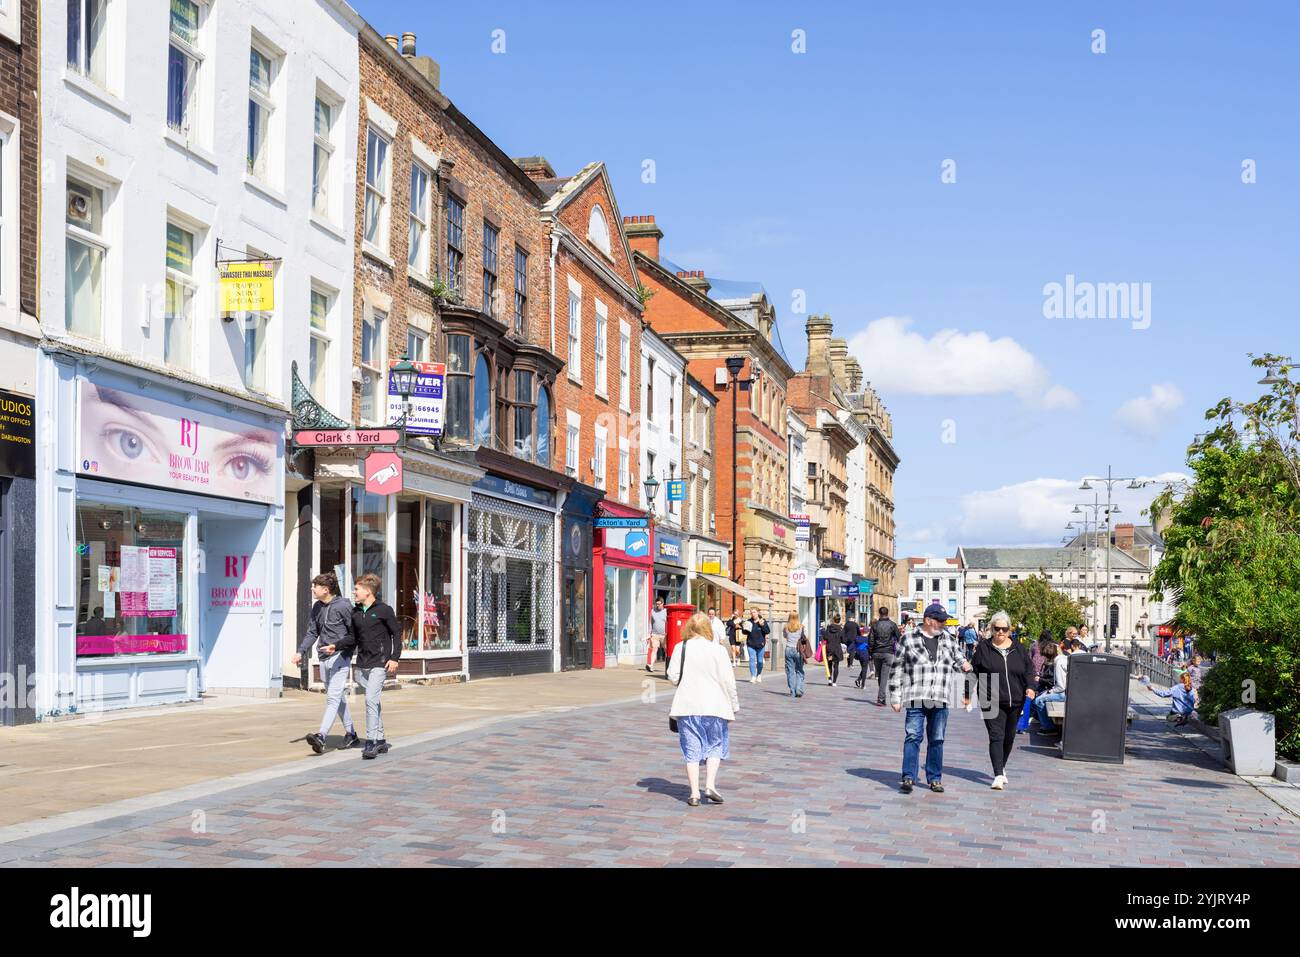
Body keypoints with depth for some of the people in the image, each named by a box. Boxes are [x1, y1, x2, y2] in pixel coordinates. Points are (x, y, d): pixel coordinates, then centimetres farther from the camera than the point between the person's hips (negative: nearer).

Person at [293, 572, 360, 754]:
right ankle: (351, 734, 26)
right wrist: (301, 652, 3)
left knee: (333, 697, -15)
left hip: (339, 657, -8)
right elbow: (312, 632, 16)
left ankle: (321, 736, -27)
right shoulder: (317, 607, 11)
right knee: (339, 698, 15)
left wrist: (337, 646, -15)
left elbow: (355, 633, -9)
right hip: (324, 658, 8)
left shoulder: (343, 606, -11)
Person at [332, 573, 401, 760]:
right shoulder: (355, 612, 10)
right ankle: (380, 741, 22)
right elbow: (354, 638, 15)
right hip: (362, 665, 6)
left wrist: (394, 658, -9)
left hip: (379, 664, -6)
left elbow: (397, 633, -2)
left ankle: (371, 742, -16)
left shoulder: (384, 610, -6)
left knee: (371, 699, -17)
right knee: (374, 702, 13)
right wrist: (336, 646, 0)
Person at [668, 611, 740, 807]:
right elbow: (728, 681, -5)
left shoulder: (680, 648, -1)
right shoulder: (717, 650, -5)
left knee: (692, 749, 7)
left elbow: (673, 676, -2)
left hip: (687, 705, 1)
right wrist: (734, 706, 5)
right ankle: (710, 785, -1)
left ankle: (694, 793, 4)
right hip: (714, 706, -1)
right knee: (715, 746, 14)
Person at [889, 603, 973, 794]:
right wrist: (895, 697, 0)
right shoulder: (909, 641, 2)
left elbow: (958, 656, 28)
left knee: (937, 740, 9)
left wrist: (963, 664, 2)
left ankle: (935, 778, 17)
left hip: (940, 700, 4)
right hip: (916, 699, -3)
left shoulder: (949, 640, 12)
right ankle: (909, 777, -8)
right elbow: (897, 670, 4)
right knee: (913, 737, -9)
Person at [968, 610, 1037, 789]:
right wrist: (967, 694, 2)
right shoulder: (983, 648, 2)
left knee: (1009, 737, 14)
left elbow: (1029, 670, 11)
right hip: (991, 702, -3)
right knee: (996, 736, -12)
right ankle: (998, 775, -17)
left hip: (1014, 701, 4)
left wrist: (1030, 687, -6)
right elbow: (973, 671, 5)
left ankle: (1001, 767, 34)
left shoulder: (1019, 649, 9)